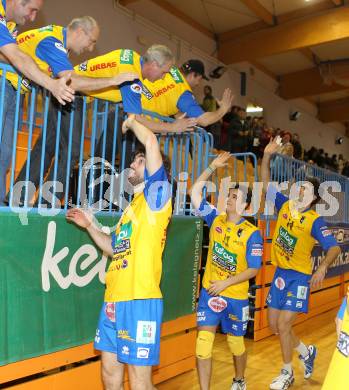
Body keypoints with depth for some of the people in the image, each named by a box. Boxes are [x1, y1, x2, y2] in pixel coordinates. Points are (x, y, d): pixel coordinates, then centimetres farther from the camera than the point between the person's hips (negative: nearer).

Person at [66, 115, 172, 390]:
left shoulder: (157, 195, -4)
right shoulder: (132, 207, 20)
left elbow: (152, 141, -16)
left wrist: (131, 121, 2)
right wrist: (89, 226, 19)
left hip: (140, 300, -8)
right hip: (114, 300, 9)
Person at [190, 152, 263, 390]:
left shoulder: (252, 233, -12)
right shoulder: (216, 220, -2)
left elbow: (254, 269, -10)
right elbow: (195, 193, -7)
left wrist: (226, 283, -17)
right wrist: (213, 167, -10)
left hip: (236, 296, -2)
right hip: (209, 292, 2)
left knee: (236, 342, 17)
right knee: (203, 342, -4)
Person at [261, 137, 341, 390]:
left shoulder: (315, 221, -15)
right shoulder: (285, 205, -1)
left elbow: (335, 247, -21)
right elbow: (266, 183, 5)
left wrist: (323, 268, -39)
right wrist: (267, 155, -5)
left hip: (299, 277, -6)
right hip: (280, 273, 6)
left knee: (283, 325, -5)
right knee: (274, 325, 12)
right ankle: (307, 352, 37)